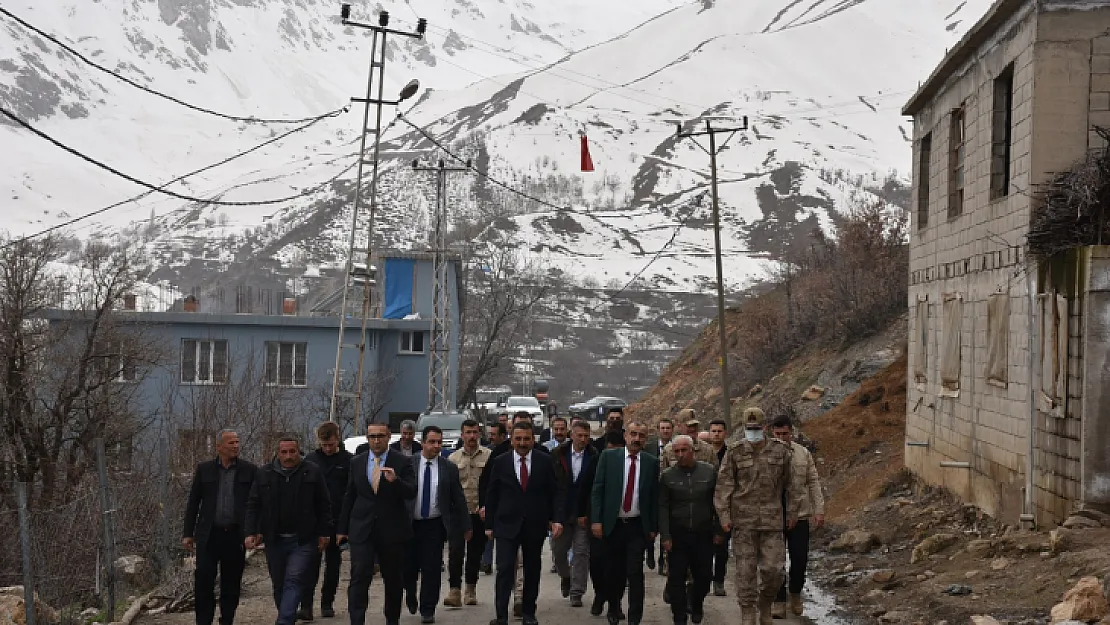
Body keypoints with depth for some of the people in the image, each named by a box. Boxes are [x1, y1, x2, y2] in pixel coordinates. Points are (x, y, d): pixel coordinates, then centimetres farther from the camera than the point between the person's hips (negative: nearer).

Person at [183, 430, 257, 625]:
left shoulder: (249, 470, 2)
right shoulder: (204, 469, 5)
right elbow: (193, 502, 8)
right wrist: (188, 533, 4)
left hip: (236, 535, 0)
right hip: (209, 535, 0)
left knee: (231, 584, 7)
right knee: (203, 581, -4)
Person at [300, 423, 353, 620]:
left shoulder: (348, 460, -2)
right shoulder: (311, 459, 5)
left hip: (337, 520, 0)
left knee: (333, 563, 9)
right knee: (311, 562, -8)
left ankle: (327, 603, 18)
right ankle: (306, 605, -11)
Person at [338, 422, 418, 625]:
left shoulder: (402, 462, -2)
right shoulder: (356, 463, 7)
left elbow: (411, 493, -12)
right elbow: (349, 497, 13)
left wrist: (395, 480, -31)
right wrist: (342, 528, 14)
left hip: (392, 530, -1)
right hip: (361, 530, 1)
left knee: (393, 580, 10)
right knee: (359, 577, -11)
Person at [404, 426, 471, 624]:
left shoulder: (449, 468, 1)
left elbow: (459, 500, 5)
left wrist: (466, 526, 6)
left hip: (435, 525, 0)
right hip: (409, 524, 0)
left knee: (432, 569, 1)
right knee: (409, 566, 7)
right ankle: (411, 597, 36)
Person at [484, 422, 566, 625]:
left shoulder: (545, 461, -1)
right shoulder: (500, 462, -1)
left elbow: (556, 492, 1)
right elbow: (492, 495, 4)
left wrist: (557, 519, -10)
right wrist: (489, 524, 4)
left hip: (535, 525, 1)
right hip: (507, 524, -1)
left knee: (532, 570, 11)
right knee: (505, 570, -9)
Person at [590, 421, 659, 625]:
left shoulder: (652, 462, 2)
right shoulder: (608, 456, 0)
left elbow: (655, 497, 4)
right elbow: (597, 490, -2)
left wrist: (654, 527, 3)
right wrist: (596, 520, -9)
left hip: (637, 526, 0)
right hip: (612, 524, 0)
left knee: (635, 574, -5)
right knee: (613, 572, 11)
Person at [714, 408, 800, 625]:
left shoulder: (781, 450, 2)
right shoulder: (734, 452, -2)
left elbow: (789, 483, 9)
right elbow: (723, 485, -1)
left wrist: (792, 512, 10)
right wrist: (724, 515, -6)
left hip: (772, 520, 1)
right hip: (743, 520, -1)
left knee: (773, 569, -3)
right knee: (745, 569, 1)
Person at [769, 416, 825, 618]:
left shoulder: (803, 454, 4)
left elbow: (813, 483, 8)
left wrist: (819, 510, 2)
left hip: (800, 515, 2)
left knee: (800, 560, 5)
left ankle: (796, 594, 29)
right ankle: (779, 601, 15)